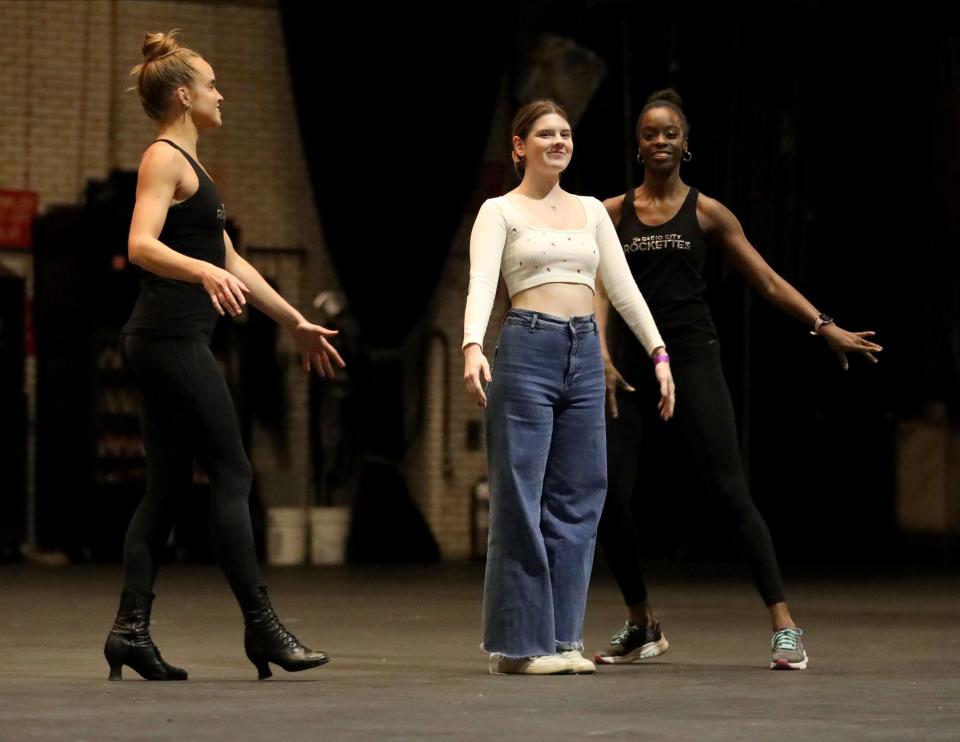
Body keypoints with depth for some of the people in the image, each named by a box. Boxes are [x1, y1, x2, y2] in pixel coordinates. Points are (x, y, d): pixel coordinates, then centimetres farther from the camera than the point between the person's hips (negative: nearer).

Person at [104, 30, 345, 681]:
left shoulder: (188, 165, 21)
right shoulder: (164, 159, -9)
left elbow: (231, 260, 26)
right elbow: (141, 245, -24)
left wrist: (296, 322, 27)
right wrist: (204, 272, -40)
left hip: (167, 343, 10)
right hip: (173, 340, -10)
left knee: (168, 484, 6)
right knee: (232, 475, -6)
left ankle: (131, 628, 3)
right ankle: (261, 625, -3)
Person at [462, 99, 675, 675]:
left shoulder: (591, 211, 16)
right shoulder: (500, 212, 0)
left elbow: (623, 287, 13)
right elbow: (482, 284, -14)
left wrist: (658, 352, 4)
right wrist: (472, 347, -31)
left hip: (585, 354, 6)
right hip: (527, 351, -6)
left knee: (578, 499, 5)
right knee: (521, 499, -4)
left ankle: (562, 638, 11)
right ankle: (520, 643, 0)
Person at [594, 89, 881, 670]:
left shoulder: (706, 212, 6)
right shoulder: (613, 213, 9)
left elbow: (768, 281, 8)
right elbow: (600, 289, 3)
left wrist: (827, 328, 1)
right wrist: (602, 355, -13)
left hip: (692, 356, -2)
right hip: (631, 362, 2)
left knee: (729, 490, -11)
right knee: (609, 497, -3)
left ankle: (785, 627, -10)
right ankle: (643, 627, 17)